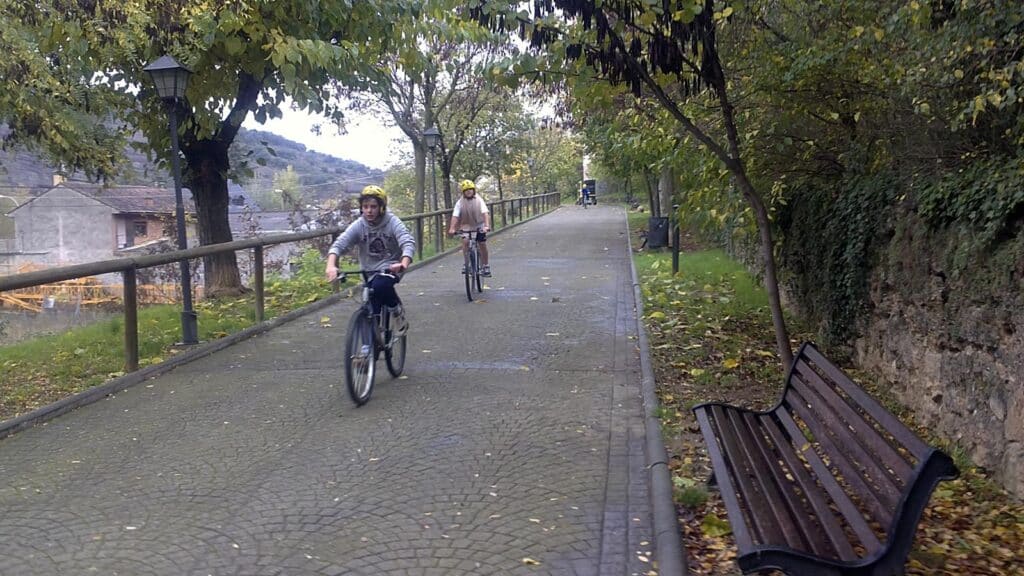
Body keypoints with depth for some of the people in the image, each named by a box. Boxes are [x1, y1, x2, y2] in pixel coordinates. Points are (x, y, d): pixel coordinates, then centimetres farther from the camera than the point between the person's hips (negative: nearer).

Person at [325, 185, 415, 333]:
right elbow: (338, 245, -19)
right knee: (371, 312, -2)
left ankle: (397, 310, -5)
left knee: (380, 285, -34)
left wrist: (404, 264, -49)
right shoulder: (358, 225, -9)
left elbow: (408, 243, -28)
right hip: (369, 272, 3)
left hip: (390, 268, -3)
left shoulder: (392, 222, -14)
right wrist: (331, 266, -40)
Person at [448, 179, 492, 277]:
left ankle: (485, 266, 14)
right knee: (465, 241, -22)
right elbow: (455, 216, -20)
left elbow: (485, 213, -24)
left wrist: (487, 225, -40)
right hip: (466, 226, 0)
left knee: (482, 244, -3)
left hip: (479, 225, 0)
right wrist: (452, 228, -34)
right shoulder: (460, 202, -11)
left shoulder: (479, 200, -13)